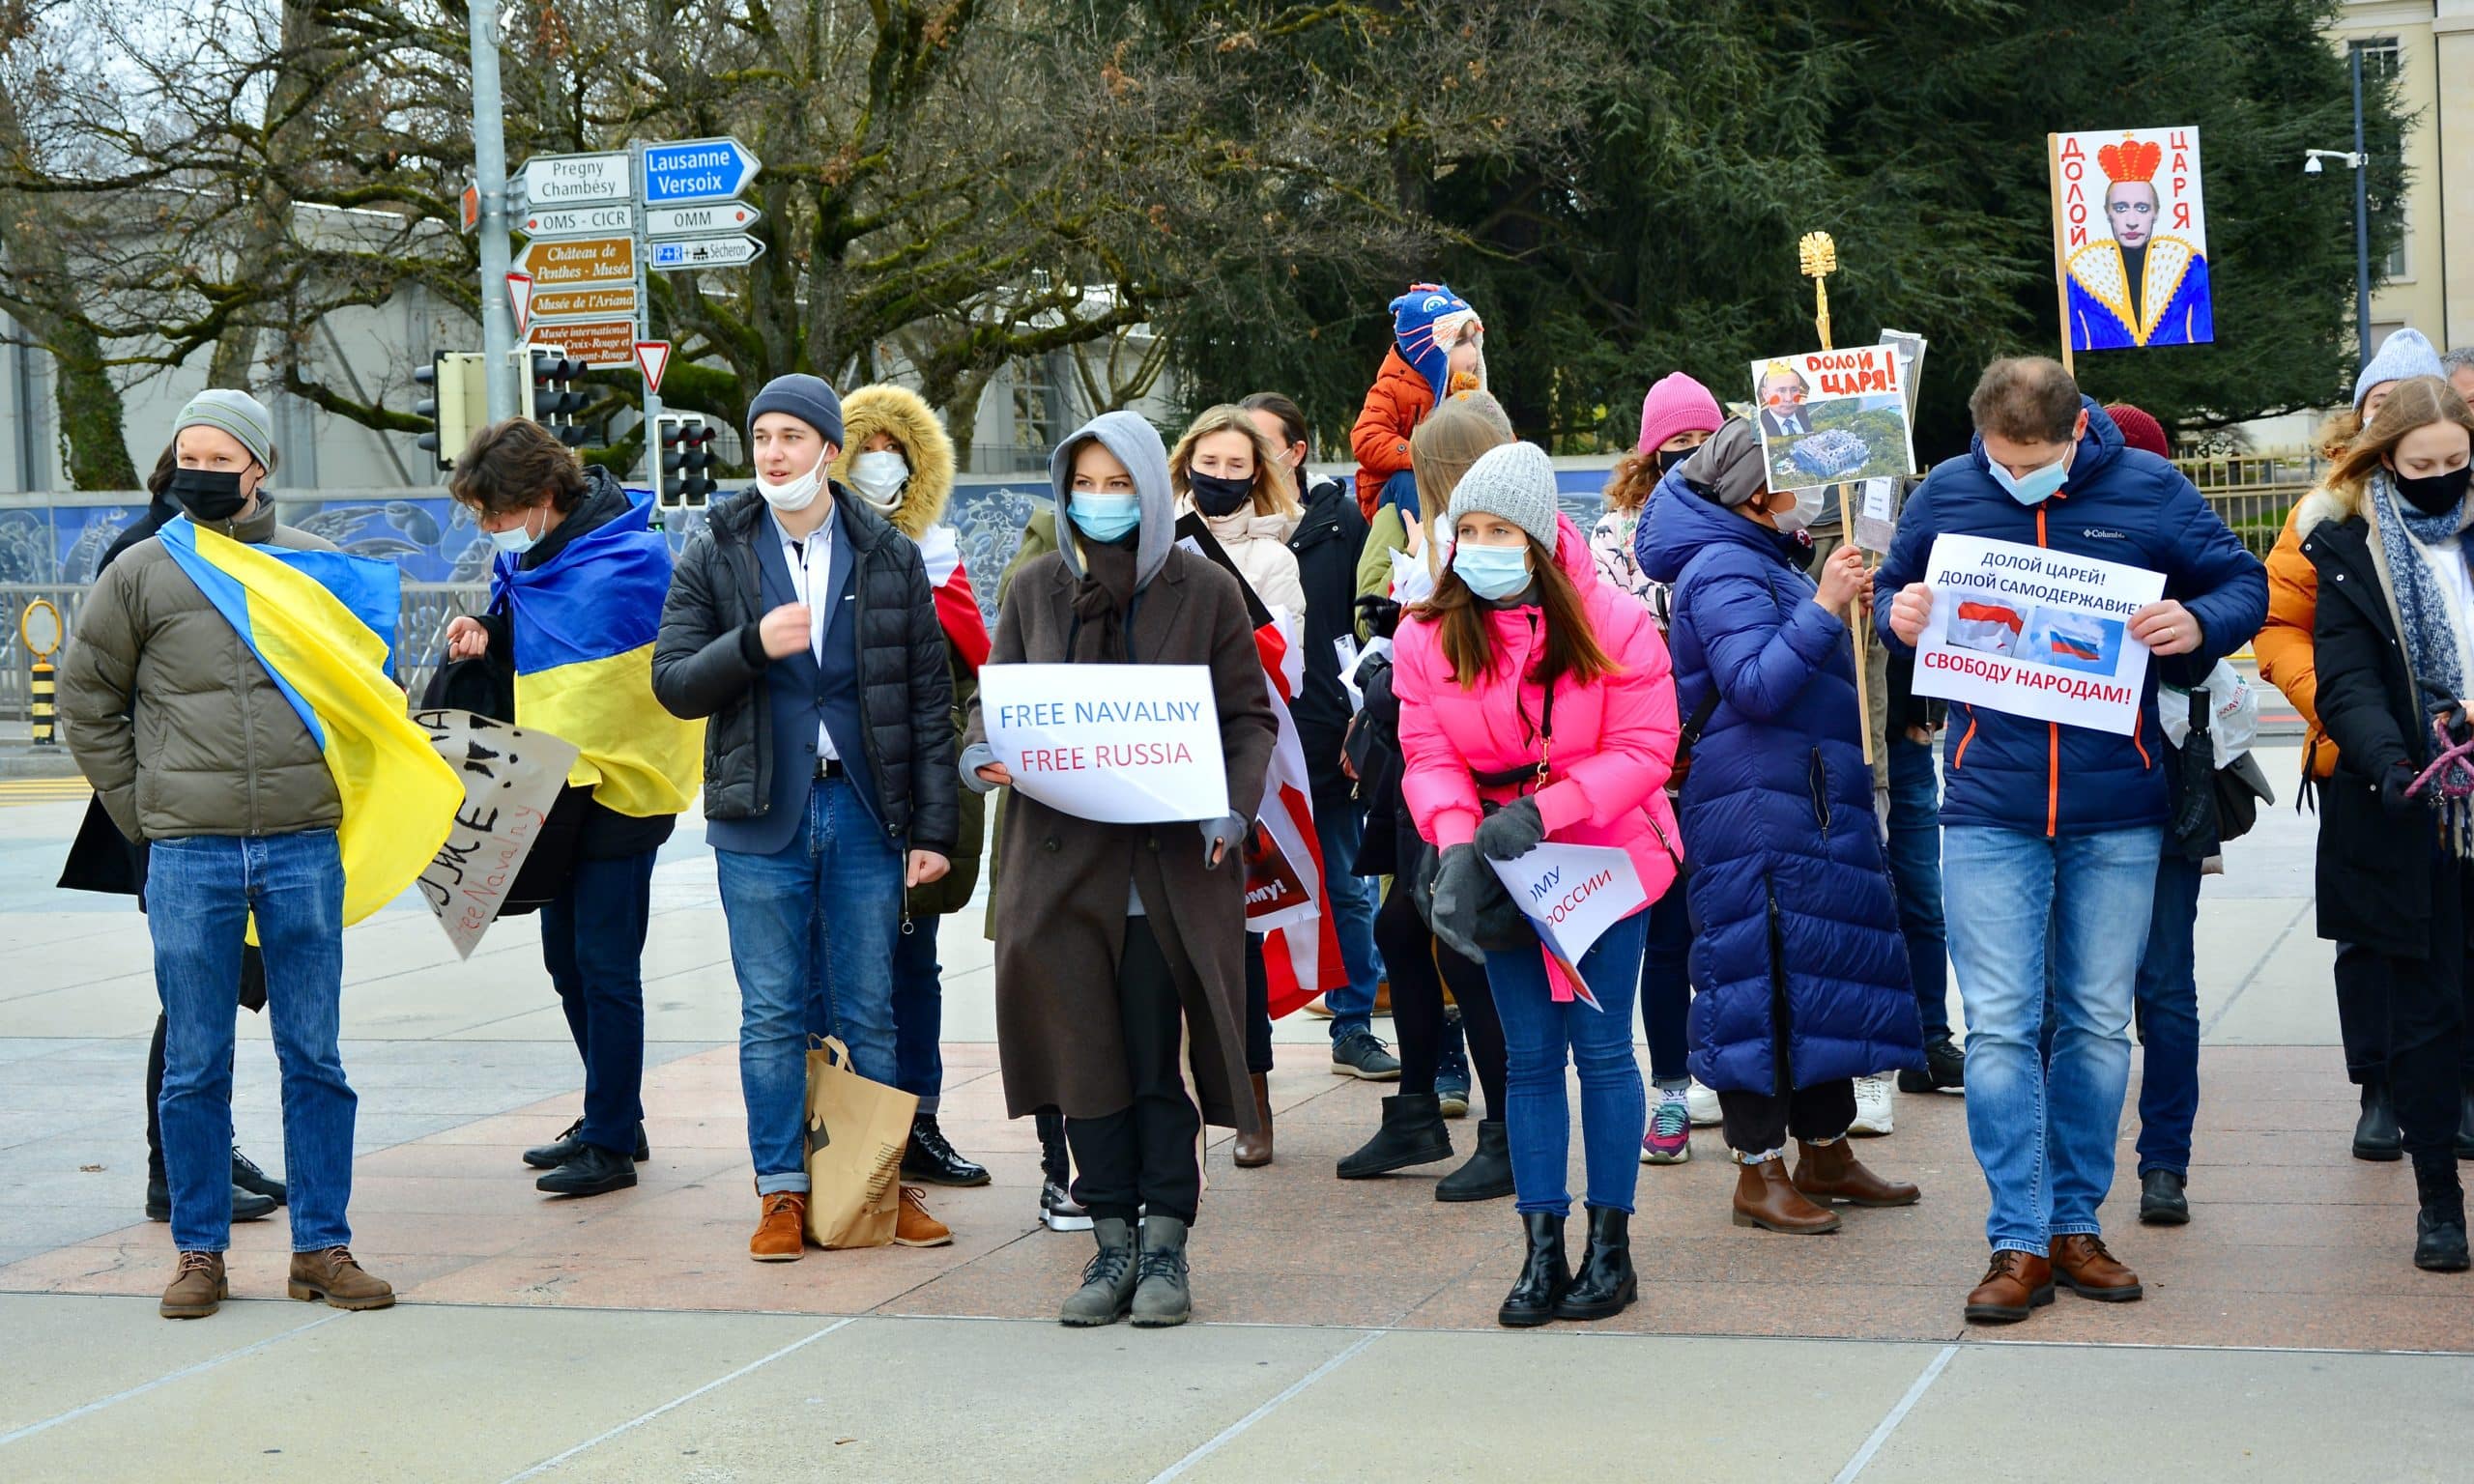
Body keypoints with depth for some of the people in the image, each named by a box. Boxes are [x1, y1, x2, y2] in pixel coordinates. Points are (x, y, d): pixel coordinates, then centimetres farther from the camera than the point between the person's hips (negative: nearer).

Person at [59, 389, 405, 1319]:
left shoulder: (316, 566, 6)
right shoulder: (144, 571, 3)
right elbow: (85, 696, 10)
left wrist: (343, 785, 10)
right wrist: (137, 810, 5)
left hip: (305, 848, 1)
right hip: (189, 855, -1)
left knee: (315, 1058, 5)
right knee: (194, 1066, 4)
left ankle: (321, 1246, 12)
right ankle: (199, 1252, 13)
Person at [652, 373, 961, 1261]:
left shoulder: (888, 558, 6)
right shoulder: (713, 557, 5)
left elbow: (929, 701, 5)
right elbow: (674, 684, 0)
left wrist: (934, 828, 0)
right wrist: (754, 644, -18)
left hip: (863, 812, 0)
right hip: (761, 819, 0)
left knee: (871, 1012, 6)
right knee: (772, 1013, 3)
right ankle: (783, 1189, 12)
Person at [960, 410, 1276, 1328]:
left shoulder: (1203, 590, 3)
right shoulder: (1035, 590, 10)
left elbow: (1249, 716, 4)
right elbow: (993, 698, 16)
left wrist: (1230, 805, -12)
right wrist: (982, 755, -6)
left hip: (1168, 865, -2)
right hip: (1062, 862, 3)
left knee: (1157, 1062, -2)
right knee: (1087, 1060, 3)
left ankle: (1166, 1247, 9)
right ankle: (1113, 1244, 13)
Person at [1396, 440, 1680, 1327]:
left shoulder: (1612, 624, -11)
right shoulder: (1428, 636, -3)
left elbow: (1643, 748, -13)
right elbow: (1428, 757, -5)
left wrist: (1540, 812, -23)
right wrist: (1458, 843, -24)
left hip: (1604, 856, -2)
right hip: (1501, 873, 3)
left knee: (1601, 1047, 1)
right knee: (1530, 1056, 6)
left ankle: (1610, 1246, 11)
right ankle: (1542, 1253, 11)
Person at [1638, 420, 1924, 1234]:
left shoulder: (1772, 558, 19)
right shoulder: (1724, 569, -13)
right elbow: (1757, 685, -24)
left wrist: (1855, 600, 18)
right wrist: (1825, 607, -28)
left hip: (1816, 809, 10)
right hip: (1758, 810, -10)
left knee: (1828, 965, 13)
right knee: (1765, 973, -7)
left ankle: (1825, 1152, 23)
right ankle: (1760, 1172, 0)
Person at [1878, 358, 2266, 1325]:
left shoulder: (2149, 491, -1)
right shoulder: (1945, 493, 2)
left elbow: (2243, 585, 7)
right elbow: (1892, 592, 15)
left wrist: (2198, 624, -15)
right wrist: (1898, 617, -9)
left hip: (2119, 812, 0)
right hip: (1990, 809, 0)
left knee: (2099, 1024, 9)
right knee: (1998, 1028, -4)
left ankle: (2076, 1223, 21)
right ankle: (2020, 1242, 3)